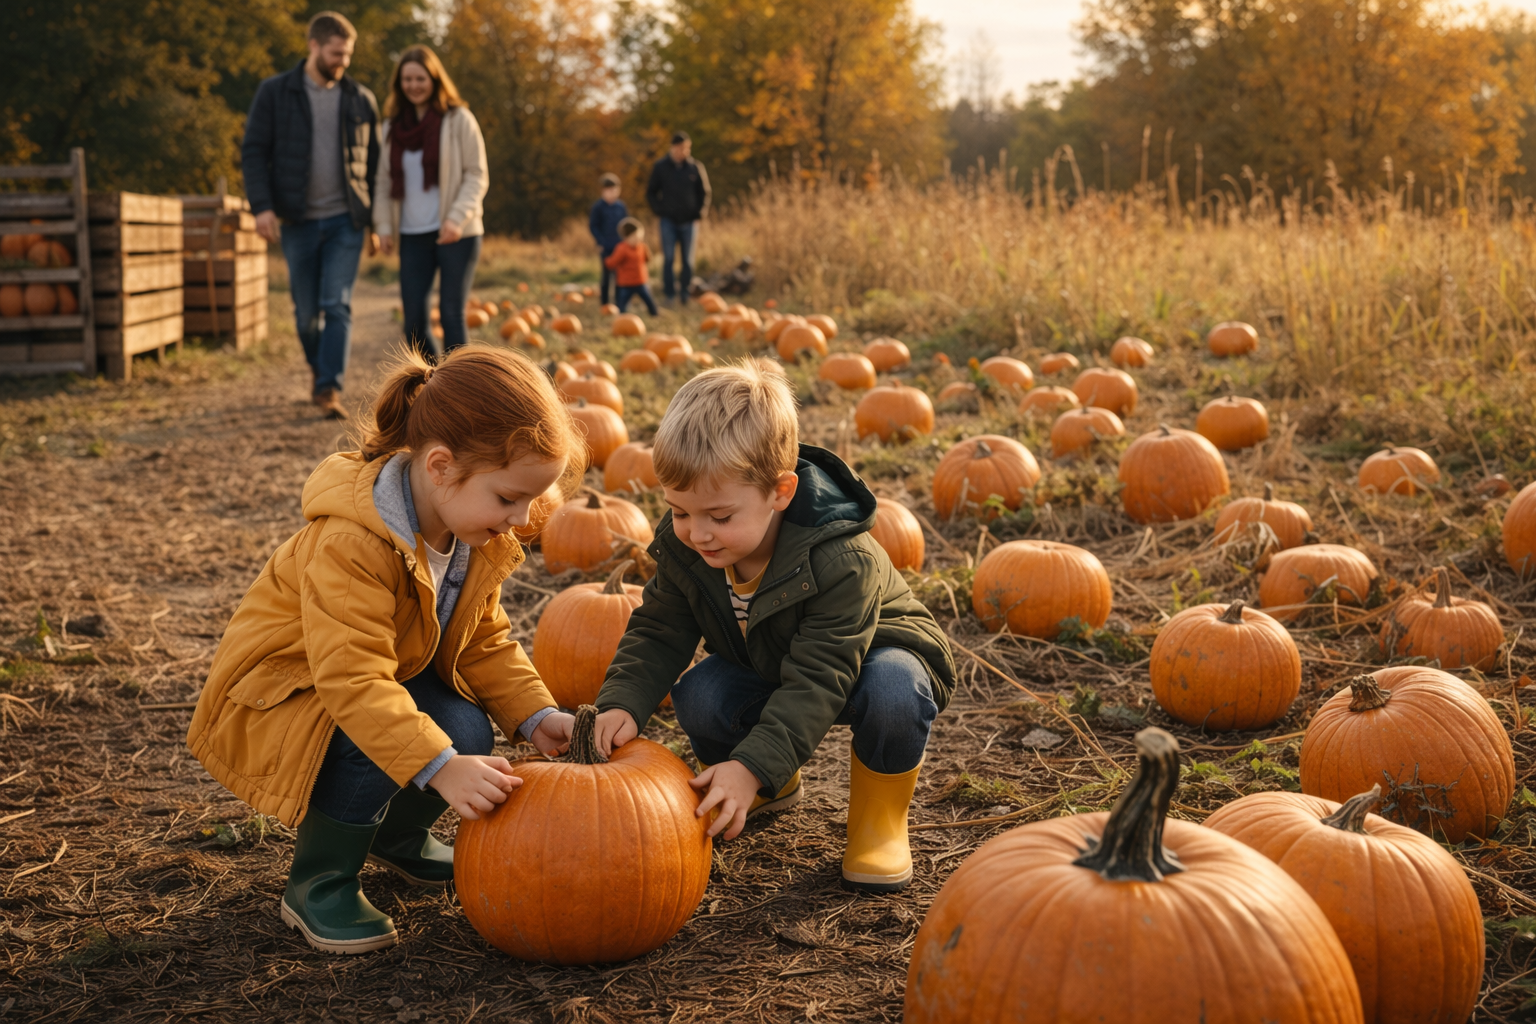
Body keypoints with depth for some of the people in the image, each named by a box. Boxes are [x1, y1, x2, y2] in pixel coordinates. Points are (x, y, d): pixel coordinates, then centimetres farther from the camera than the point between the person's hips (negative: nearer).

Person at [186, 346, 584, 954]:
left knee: (467, 734, -17)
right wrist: (440, 768, -50)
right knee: (372, 746, -35)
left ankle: (396, 837, 15)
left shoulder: (476, 538, -8)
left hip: (394, 678, 8)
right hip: (278, 693, -8)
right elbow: (354, 682, -43)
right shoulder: (348, 545, -37)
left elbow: (485, 641, 1)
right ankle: (318, 887, -11)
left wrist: (535, 715, -15)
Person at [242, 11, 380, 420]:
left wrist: (375, 221, 9)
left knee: (337, 306, -10)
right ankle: (319, 367, 35)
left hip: (346, 221, 0)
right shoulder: (275, 93, 0)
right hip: (298, 222, 0)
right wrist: (261, 206, -15)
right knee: (307, 311, 9)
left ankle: (329, 389, -10)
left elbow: (374, 165, 12)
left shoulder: (360, 100, 6)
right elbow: (253, 151, -3)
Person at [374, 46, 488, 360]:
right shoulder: (392, 127, 12)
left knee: (451, 313, -6)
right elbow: (384, 181, 14)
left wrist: (457, 218, -17)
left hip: (455, 233, -4)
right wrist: (384, 225, 2)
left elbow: (477, 175, -5)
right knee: (413, 317, 1)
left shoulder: (458, 120, -2)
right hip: (412, 234, 4)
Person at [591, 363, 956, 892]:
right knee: (697, 695, -23)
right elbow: (658, 633, -12)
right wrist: (622, 704, -31)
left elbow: (816, 680, -41)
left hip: (873, 655, -5)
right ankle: (775, 788, 8)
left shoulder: (842, 564, -40)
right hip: (768, 667, 5)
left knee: (893, 688, -39)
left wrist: (753, 765, -50)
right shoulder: (682, 547, -21)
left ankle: (879, 814, -10)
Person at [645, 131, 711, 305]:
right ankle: (669, 295, -2)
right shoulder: (660, 167, 0)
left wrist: (699, 213, 0)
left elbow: (704, 193, 11)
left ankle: (684, 294, 16)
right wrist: (659, 210, -4)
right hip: (668, 220, -1)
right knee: (668, 257, -8)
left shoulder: (695, 167, 1)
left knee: (687, 260, 3)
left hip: (689, 221, 1)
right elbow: (651, 192, 9)